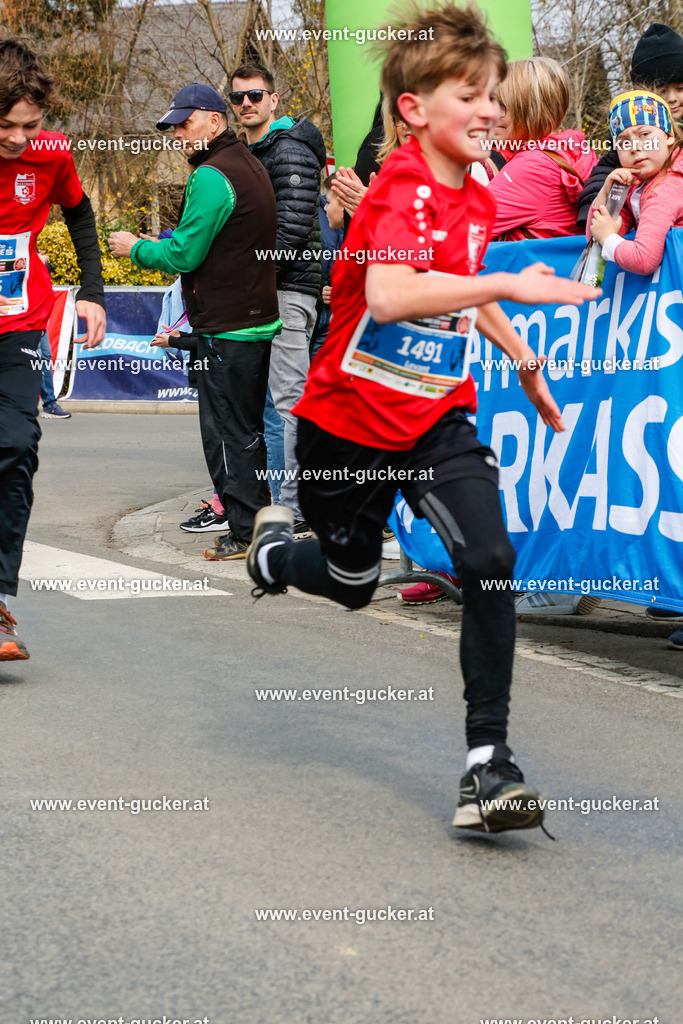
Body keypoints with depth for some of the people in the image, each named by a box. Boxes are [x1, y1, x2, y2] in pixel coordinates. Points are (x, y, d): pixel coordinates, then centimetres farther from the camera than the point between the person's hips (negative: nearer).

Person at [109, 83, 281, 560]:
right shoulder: (251, 168, 15)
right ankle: (259, 521, 21)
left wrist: (136, 249, -1)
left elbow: (185, 254, -17)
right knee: (247, 429, 16)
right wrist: (163, 243, 17)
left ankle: (244, 533, -2)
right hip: (259, 319, 10)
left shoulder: (212, 177, -16)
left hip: (227, 329, -10)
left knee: (227, 433, -4)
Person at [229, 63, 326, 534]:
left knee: (290, 397, -11)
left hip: (289, 287, -10)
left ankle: (295, 507, -11)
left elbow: (294, 226, -19)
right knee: (289, 396, 12)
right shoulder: (250, 153, 21)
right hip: (263, 289, 10)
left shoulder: (290, 150, -10)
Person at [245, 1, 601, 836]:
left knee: (490, 564, -17)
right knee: (352, 583, 16)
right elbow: (388, 296, -42)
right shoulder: (404, 189, -22)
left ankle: (488, 762, -14)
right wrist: (508, 286, -45)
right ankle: (274, 548, 54)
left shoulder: (476, 199, 3)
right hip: (350, 422, -5)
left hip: (438, 420, 5)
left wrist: (524, 362, 27)